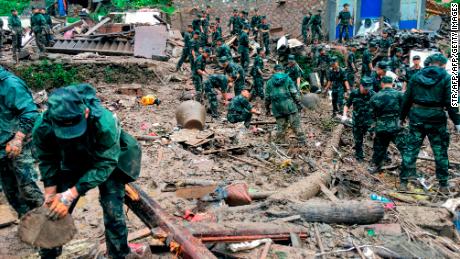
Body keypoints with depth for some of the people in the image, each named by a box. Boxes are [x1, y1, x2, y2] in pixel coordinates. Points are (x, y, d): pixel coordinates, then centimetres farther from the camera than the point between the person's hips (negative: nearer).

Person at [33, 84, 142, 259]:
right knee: (57, 212, 3)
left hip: (109, 160, -3)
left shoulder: (104, 123, -42)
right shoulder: (42, 127, -31)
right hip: (71, 164, 3)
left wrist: (71, 194, -35)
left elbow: (104, 165, -31)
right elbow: (47, 162, -10)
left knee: (113, 211, -8)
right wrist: (50, 194, -16)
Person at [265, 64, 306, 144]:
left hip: (277, 108, 2)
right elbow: (294, 93, -1)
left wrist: (267, 108, 21)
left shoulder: (270, 81, 9)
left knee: (281, 126, 9)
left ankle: (278, 142, 10)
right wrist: (298, 103, 5)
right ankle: (302, 141, -1)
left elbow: (267, 97, 12)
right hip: (289, 106, -2)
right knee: (296, 124, 1)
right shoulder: (287, 79, 3)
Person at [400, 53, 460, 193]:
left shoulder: (416, 76, 7)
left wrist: (402, 116, 16)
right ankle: (443, 184, 16)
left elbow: (407, 99, 8)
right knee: (440, 151, 9)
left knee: (411, 149, 8)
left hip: (416, 116, 3)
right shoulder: (446, 78, -3)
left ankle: (403, 181, 9)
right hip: (436, 117, -2)